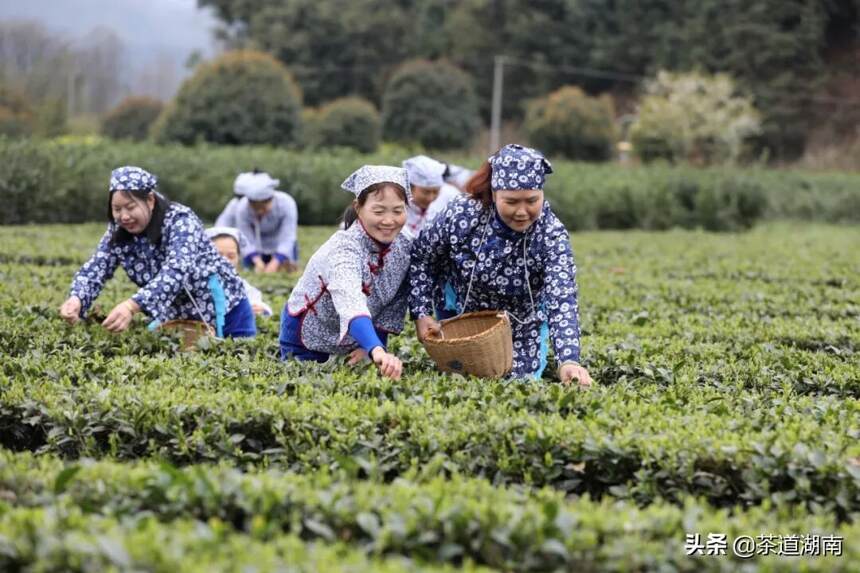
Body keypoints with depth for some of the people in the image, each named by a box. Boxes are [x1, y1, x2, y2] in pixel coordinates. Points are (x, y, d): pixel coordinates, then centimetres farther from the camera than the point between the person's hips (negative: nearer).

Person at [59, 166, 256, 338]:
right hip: (176, 318, 5)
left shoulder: (180, 221, -23)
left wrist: (131, 306, -53)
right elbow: (94, 269, -13)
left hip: (224, 312, -5)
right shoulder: (118, 232, -5)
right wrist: (76, 299, -37)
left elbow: (177, 271, -38)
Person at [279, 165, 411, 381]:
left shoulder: (404, 248, -17)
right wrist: (377, 351, -72)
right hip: (307, 331, -6)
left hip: (356, 335, 6)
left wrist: (373, 345, -13)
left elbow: (394, 306, -4)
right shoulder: (344, 248, -38)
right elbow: (352, 304, -57)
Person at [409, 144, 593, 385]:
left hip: (523, 324, 0)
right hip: (460, 315, 0)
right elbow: (420, 256, -11)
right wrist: (421, 313, -17)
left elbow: (562, 301, -42)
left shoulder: (552, 235, -31)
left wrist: (569, 361, -56)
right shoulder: (462, 215, -29)